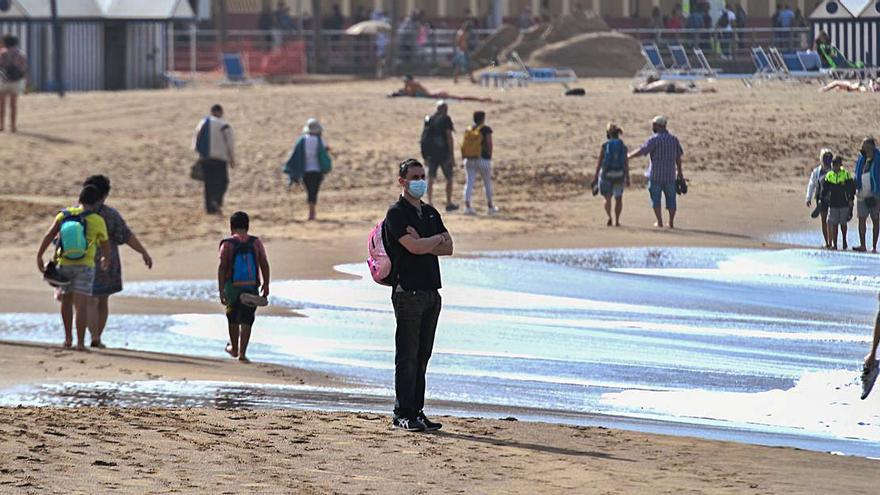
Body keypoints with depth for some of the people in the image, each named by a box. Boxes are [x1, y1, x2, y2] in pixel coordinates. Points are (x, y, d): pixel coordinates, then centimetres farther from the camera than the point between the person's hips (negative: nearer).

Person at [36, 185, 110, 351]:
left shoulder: (63, 216, 3)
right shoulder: (97, 221, -2)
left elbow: (49, 235, -9)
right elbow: (105, 244, 13)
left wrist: (39, 257, -9)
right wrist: (106, 259, 33)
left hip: (63, 264, 3)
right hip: (85, 265, -3)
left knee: (66, 301, 20)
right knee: (81, 305, -5)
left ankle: (68, 338, 26)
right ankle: (80, 342, -11)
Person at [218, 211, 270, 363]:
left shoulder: (227, 244, -5)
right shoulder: (256, 243, 1)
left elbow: (222, 268, -11)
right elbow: (264, 264, -3)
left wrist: (221, 290, -10)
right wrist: (266, 285, 4)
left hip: (232, 287, -1)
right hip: (251, 288, 1)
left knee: (233, 318, 20)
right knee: (246, 321, 5)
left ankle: (234, 348, 35)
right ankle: (242, 353, -4)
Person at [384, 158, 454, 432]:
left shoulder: (430, 213, 17)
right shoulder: (396, 213, -6)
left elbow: (448, 248, 8)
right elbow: (414, 247, -19)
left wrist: (423, 244, -8)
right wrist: (437, 239, 0)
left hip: (431, 291, 7)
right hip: (408, 291, -7)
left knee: (422, 356, 8)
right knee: (407, 356, -7)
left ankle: (416, 411, 10)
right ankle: (402, 414, -5)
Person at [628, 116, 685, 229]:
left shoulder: (654, 139, -10)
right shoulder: (674, 139, 4)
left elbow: (640, 151, -15)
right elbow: (678, 157, 8)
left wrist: (628, 156, -1)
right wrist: (679, 172, 17)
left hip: (655, 174, -4)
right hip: (670, 175, 4)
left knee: (656, 199, 6)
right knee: (670, 199, 11)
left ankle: (660, 222, 5)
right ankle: (671, 222, 10)